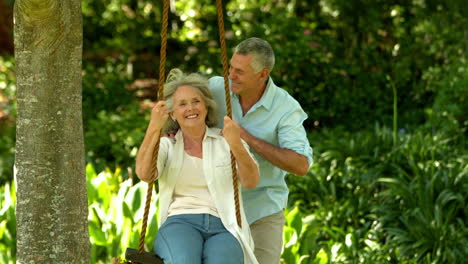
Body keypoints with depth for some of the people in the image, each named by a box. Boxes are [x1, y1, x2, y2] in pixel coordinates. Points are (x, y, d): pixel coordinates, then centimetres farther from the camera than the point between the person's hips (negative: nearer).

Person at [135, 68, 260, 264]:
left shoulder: (224, 140, 13)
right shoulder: (167, 146, 16)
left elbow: (251, 181, -3)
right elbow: (144, 173, -6)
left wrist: (235, 144, -20)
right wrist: (154, 127, -17)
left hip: (224, 229, 0)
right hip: (180, 225, 0)